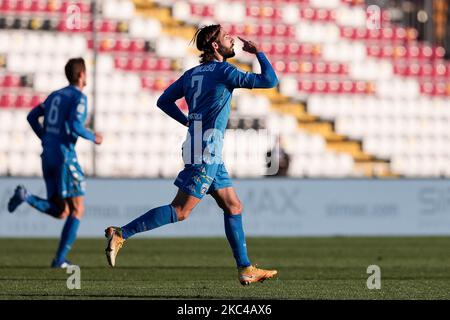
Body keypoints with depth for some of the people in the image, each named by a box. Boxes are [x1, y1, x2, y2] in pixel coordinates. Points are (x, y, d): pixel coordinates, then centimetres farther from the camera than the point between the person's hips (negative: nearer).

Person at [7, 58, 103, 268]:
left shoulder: (55, 95, 18)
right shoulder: (79, 97, -6)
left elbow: (32, 117, 17)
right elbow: (75, 126, -20)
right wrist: (93, 138, -3)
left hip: (48, 156, 7)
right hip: (65, 156, -7)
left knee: (60, 212, 11)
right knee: (77, 210, 2)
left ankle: (25, 197, -13)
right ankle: (60, 259, -5)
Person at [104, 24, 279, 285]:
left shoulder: (192, 73, 13)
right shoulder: (224, 71, -10)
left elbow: (164, 101, 15)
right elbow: (270, 80, -10)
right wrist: (258, 52, 3)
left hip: (211, 155, 9)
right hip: (207, 151, -9)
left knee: (234, 207, 11)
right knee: (180, 211, -10)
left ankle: (245, 269, 12)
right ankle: (120, 234, -13)